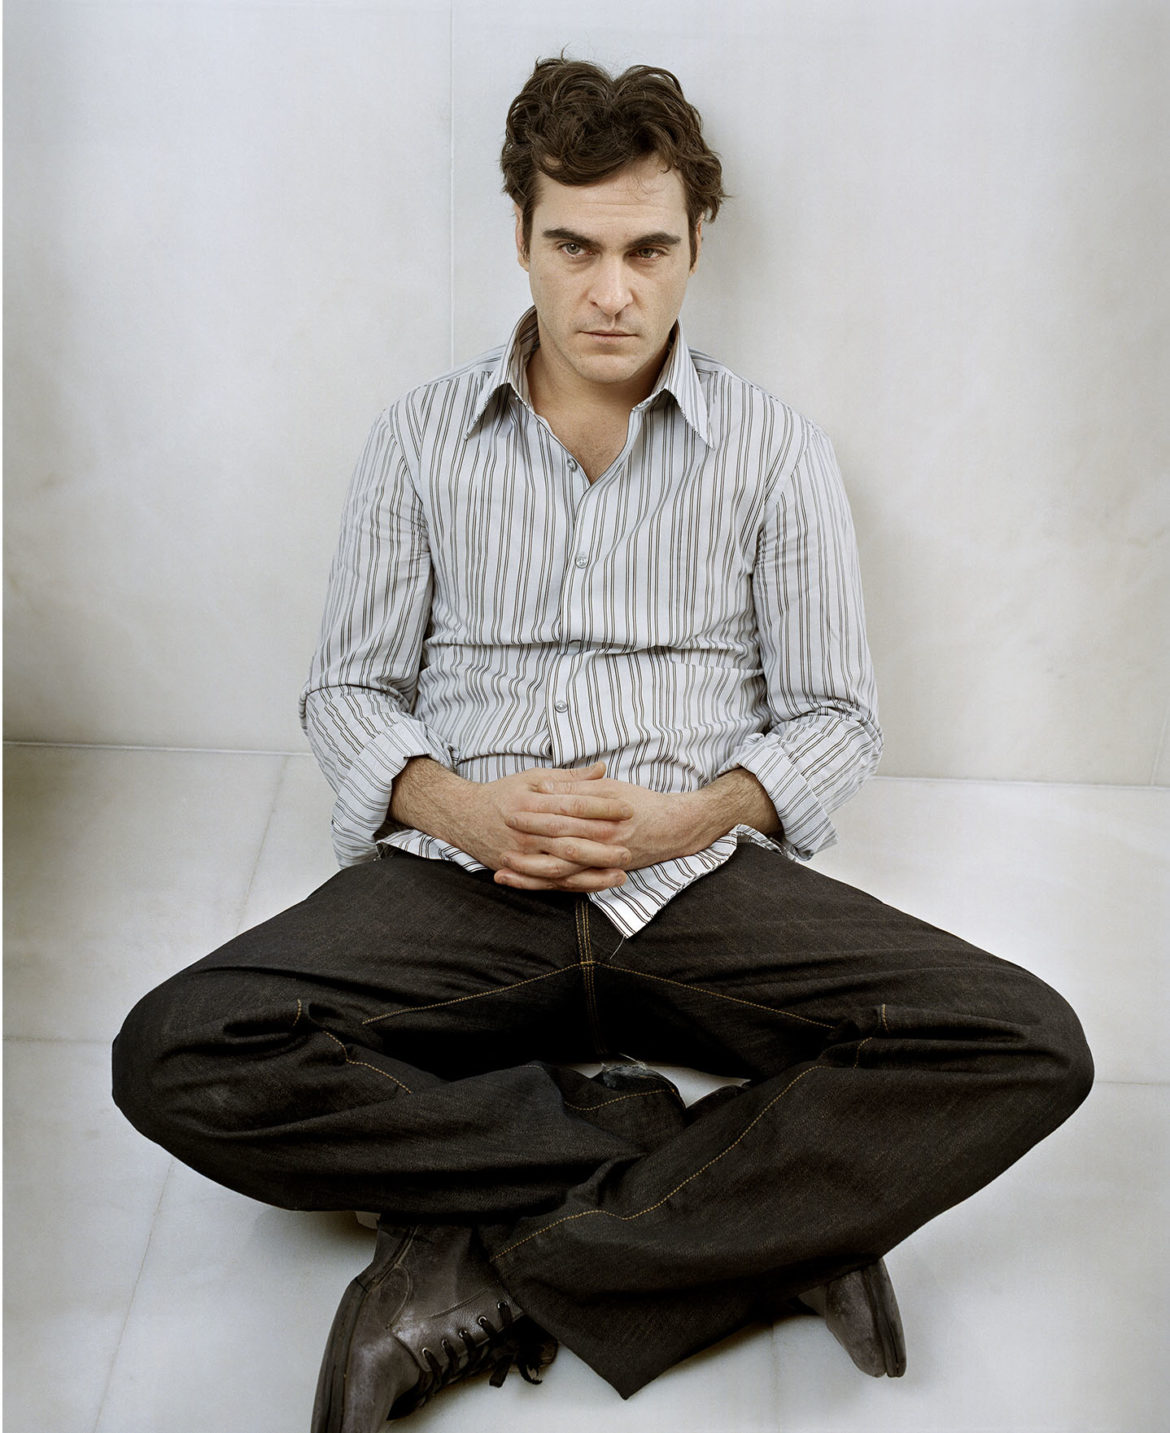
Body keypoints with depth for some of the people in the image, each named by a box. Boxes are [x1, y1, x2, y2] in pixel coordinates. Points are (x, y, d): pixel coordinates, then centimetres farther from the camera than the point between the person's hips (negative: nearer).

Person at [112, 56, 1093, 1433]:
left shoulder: (775, 447, 8)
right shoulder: (421, 436, 11)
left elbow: (835, 716, 7)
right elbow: (348, 688, 11)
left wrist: (683, 819, -13)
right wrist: (455, 805, -12)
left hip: (700, 882, 0)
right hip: (457, 879, 1)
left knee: (1027, 1049, -26)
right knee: (178, 1058, -27)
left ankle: (484, 1278, -26)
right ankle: (711, 1175, -19)